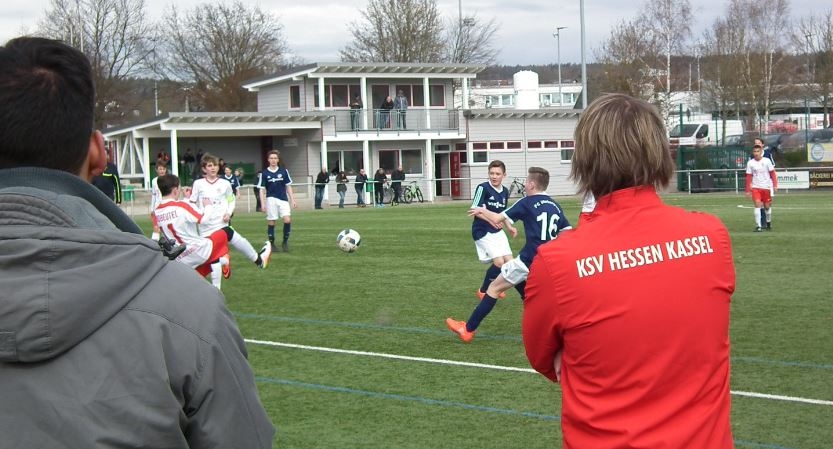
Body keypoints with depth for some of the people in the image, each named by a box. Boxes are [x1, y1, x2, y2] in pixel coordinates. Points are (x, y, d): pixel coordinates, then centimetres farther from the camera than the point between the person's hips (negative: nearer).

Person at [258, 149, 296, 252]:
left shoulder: (284, 171, 7)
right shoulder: (264, 173, 2)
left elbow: (288, 186, 12)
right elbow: (262, 189, 3)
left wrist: (292, 200, 7)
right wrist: (262, 203, -5)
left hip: (283, 199, 1)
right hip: (271, 199, -1)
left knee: (287, 220, -14)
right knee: (271, 222, 1)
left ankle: (285, 241, 4)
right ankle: (271, 244, 14)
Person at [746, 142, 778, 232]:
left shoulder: (767, 161, -5)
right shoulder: (750, 162, -3)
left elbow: (772, 173, 1)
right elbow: (749, 177, 1)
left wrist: (775, 185, -5)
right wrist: (748, 190, 0)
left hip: (766, 186, 0)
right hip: (756, 187, 0)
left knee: (767, 206, 11)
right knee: (758, 204, -15)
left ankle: (768, 222, 36)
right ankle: (758, 226, -14)